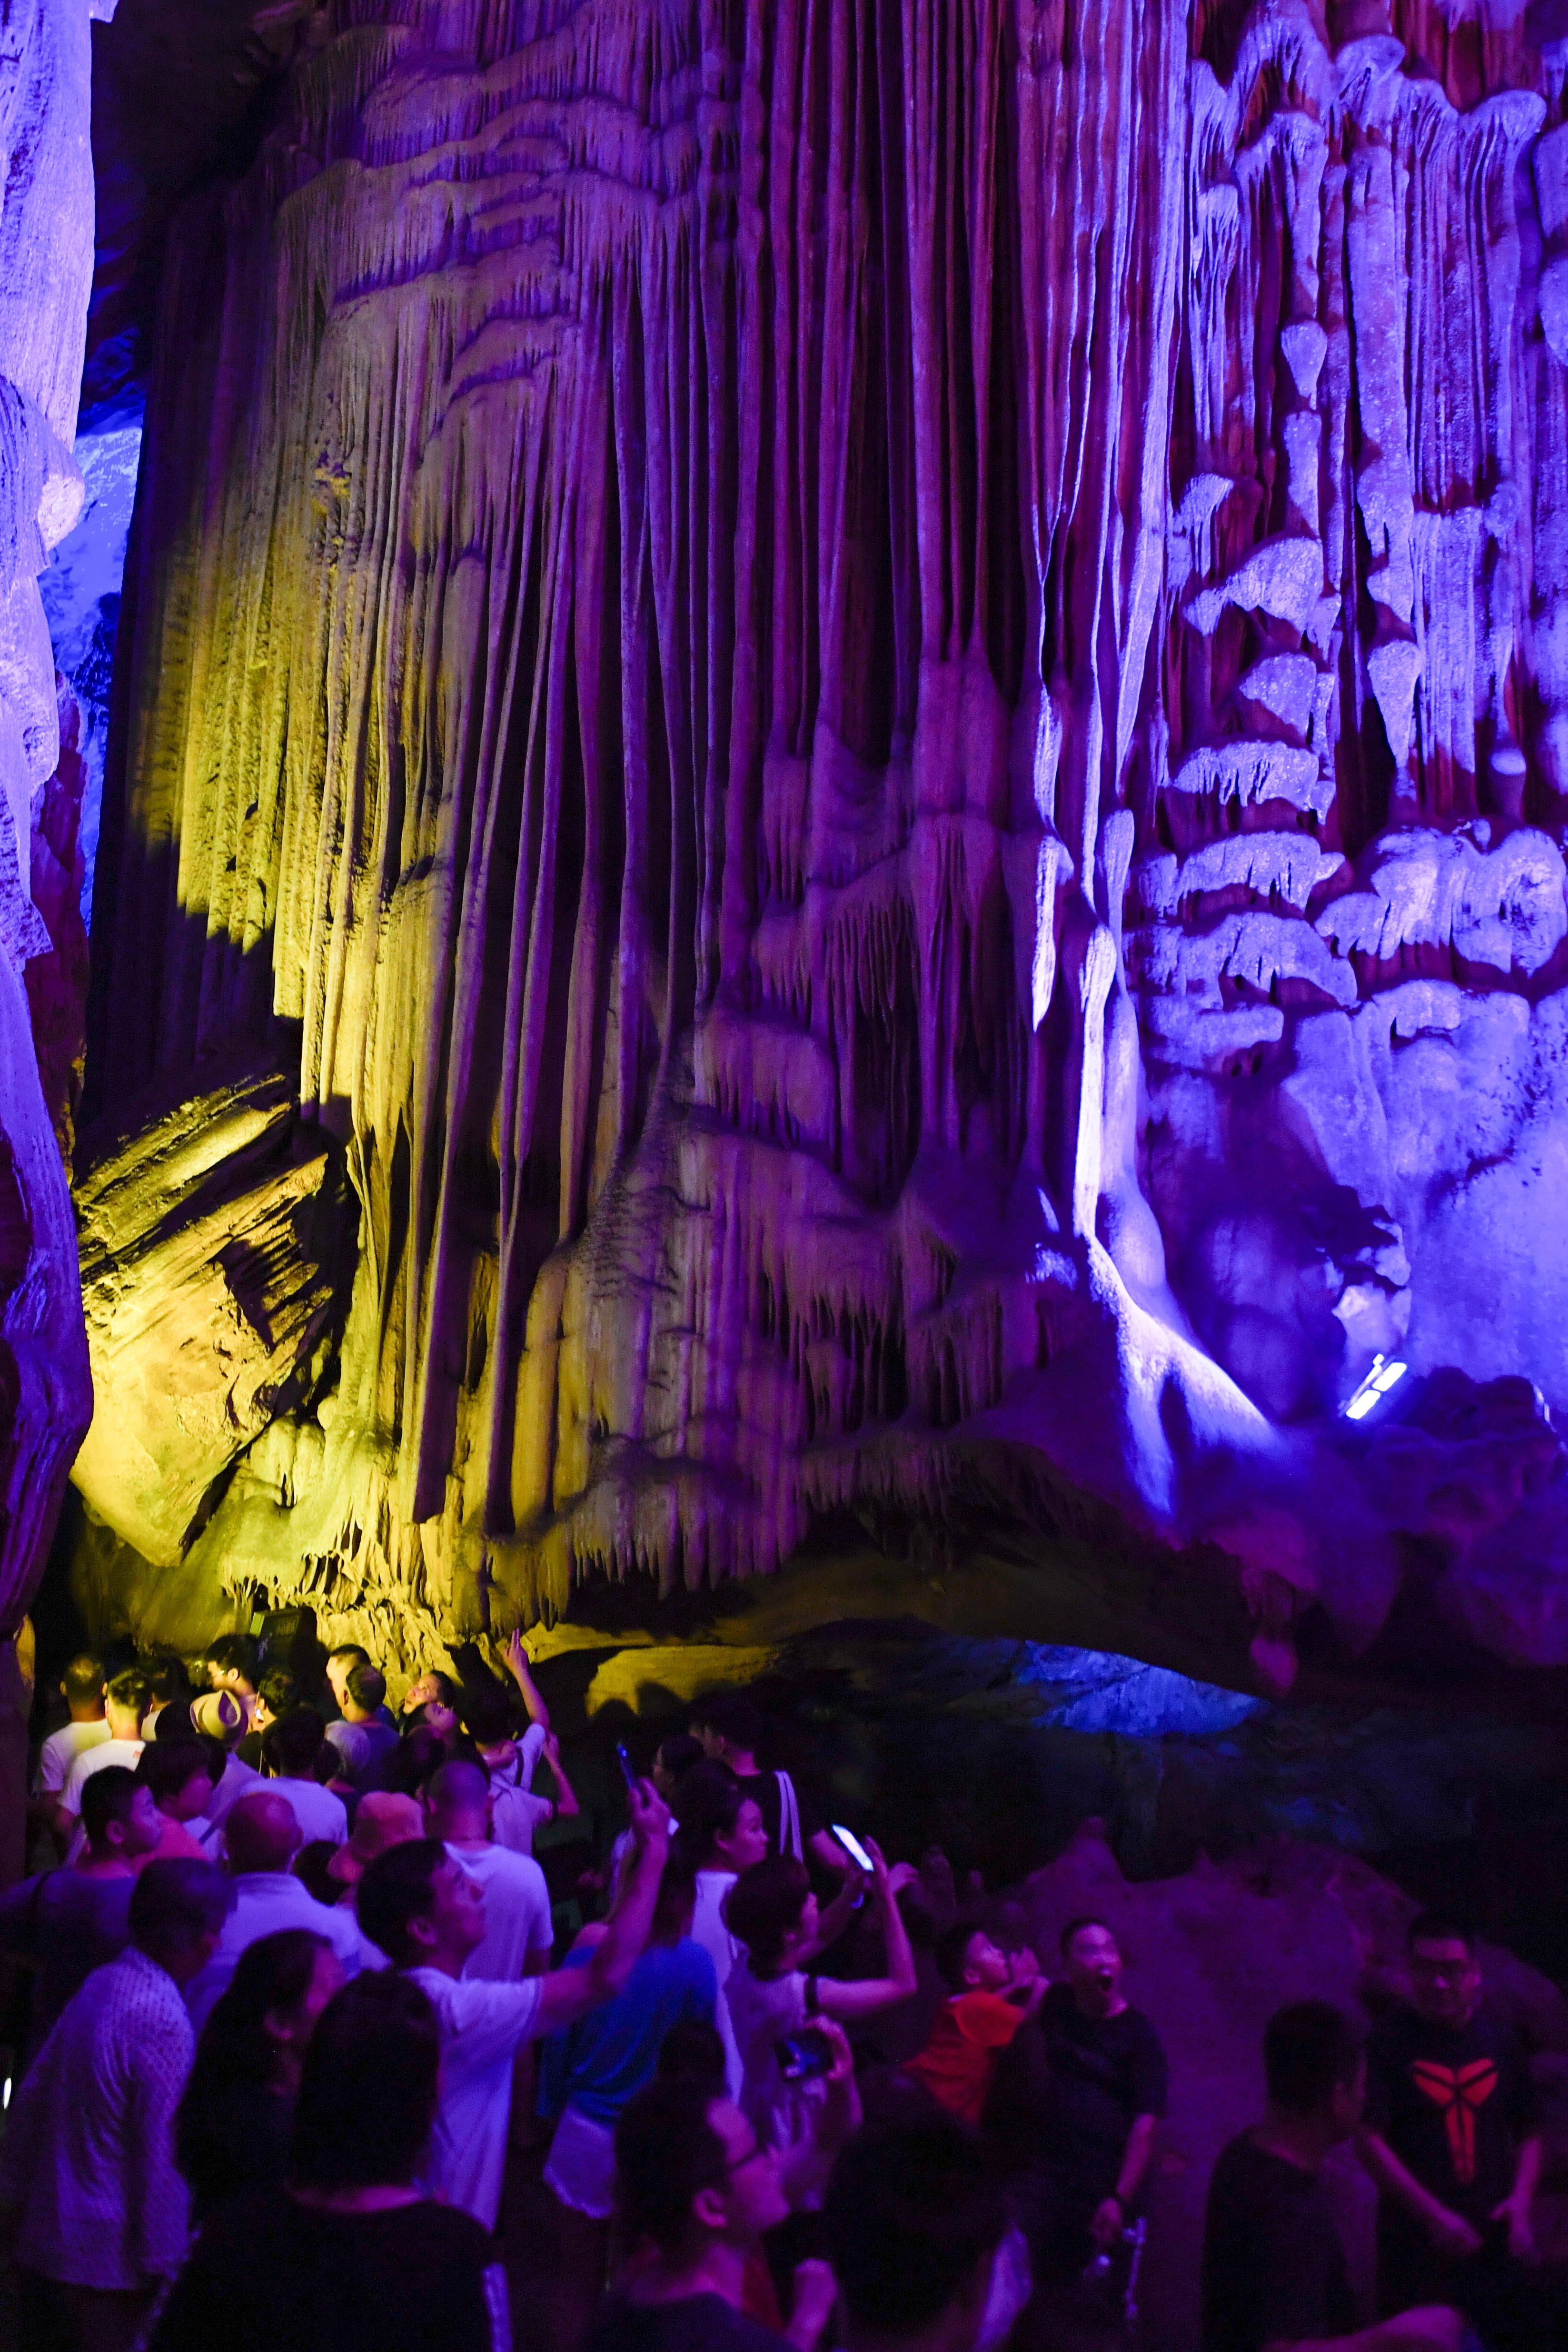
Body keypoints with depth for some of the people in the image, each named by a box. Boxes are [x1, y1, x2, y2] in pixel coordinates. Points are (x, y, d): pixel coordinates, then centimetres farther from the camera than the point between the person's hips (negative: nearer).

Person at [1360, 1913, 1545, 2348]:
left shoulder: (1500, 2040, 5)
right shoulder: (1388, 2043, -6)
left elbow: (1528, 2132, 13)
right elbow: (1370, 2141, -11)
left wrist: (1521, 2200, -3)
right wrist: (1433, 2215, -16)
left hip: (1497, 2242, 3)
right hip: (1416, 2246, -3)